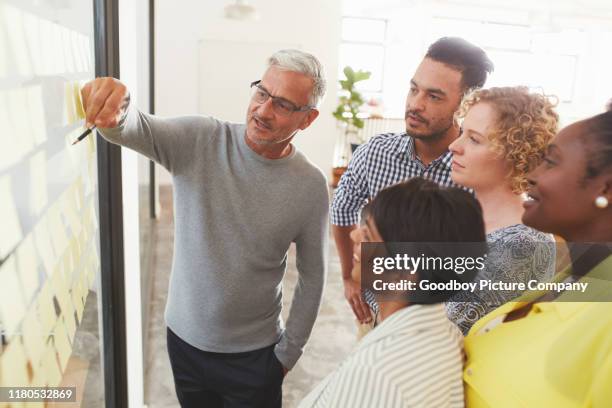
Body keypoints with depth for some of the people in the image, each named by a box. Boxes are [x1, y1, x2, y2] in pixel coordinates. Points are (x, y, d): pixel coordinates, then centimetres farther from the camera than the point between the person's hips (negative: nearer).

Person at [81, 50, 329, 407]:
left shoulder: (311, 186, -14)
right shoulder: (200, 140, -13)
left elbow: (312, 277, -5)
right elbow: (134, 128, -28)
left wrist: (289, 352, 0)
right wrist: (114, 109, -51)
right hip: (184, 339, 2)